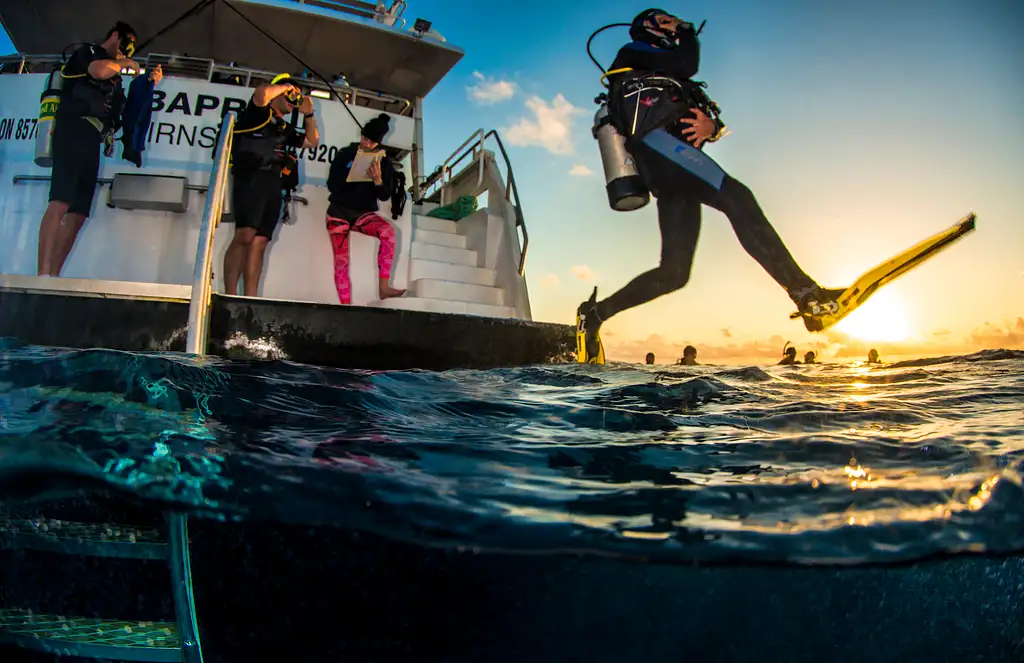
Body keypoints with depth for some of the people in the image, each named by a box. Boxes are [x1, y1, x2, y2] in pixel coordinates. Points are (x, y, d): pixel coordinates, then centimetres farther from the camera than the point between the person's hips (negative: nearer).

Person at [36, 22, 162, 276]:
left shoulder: (114, 76, 30)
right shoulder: (87, 52, 8)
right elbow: (99, 71, -13)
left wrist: (149, 83, 26)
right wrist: (125, 63, 4)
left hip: (91, 141, 9)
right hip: (73, 131, -8)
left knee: (78, 214, 0)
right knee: (61, 202, -23)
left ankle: (53, 276, -3)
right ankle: (43, 274, -32)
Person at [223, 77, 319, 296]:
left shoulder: (285, 128, 29)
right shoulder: (258, 112, 9)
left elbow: (313, 141, 37)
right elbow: (262, 93, -13)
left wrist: (309, 114, 26)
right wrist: (285, 86, 5)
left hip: (272, 183, 7)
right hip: (251, 177, -7)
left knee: (259, 243, -3)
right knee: (244, 236, -22)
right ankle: (230, 296, -27)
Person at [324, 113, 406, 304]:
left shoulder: (384, 162, 3)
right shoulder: (345, 154, 1)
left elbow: (385, 196, 0)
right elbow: (331, 185, -4)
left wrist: (377, 179, -21)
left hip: (364, 213, 0)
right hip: (339, 211, 0)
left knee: (388, 232, -30)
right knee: (341, 260, -9)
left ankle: (383, 286, -30)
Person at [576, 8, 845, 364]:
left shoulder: (671, 82, 39)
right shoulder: (631, 54, 19)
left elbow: (713, 120, 22)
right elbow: (687, 63, -1)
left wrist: (710, 124, -2)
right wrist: (688, 33, 20)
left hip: (670, 182, 8)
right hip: (655, 140, -8)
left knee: (674, 272, -2)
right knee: (737, 198, -25)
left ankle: (596, 312, 2)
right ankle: (804, 290, -36)